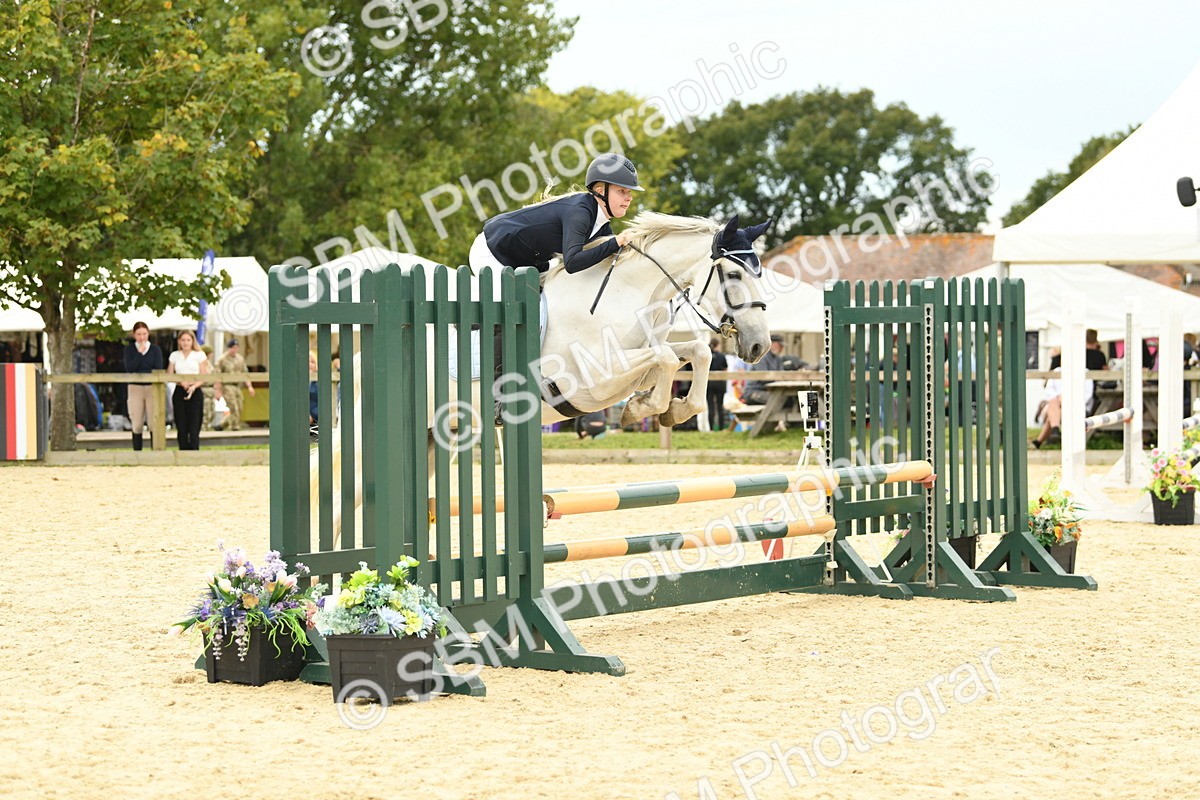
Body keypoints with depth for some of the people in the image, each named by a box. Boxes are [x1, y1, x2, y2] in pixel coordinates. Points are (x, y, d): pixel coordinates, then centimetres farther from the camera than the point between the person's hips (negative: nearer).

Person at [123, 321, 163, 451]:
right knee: (137, 424, -1)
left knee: (154, 423, -7)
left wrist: (140, 374, -11)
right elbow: (129, 368, -6)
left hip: (152, 388, 0)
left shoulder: (155, 349, 7)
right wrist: (140, 353, -8)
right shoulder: (129, 349, 9)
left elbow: (158, 370, -1)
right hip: (135, 388, 1)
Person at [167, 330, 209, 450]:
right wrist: (181, 381, -10)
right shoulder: (174, 356, 11)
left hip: (195, 392, -2)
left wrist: (194, 386, -17)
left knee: (194, 428, -9)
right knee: (181, 428, 2)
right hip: (179, 392, 3)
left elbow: (204, 377, 0)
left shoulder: (200, 355, 4)